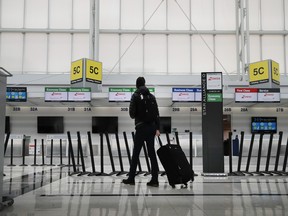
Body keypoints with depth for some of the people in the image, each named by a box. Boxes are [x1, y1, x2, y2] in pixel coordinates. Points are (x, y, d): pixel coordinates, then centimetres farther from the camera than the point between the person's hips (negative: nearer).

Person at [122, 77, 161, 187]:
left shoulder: (136, 95, -4)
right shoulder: (151, 96, 10)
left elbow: (132, 112, -8)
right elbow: (157, 113, 8)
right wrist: (157, 128, 9)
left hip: (141, 127, -5)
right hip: (151, 127, 5)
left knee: (136, 153, 3)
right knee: (152, 153, 7)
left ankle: (131, 178, 10)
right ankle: (154, 180, 6)